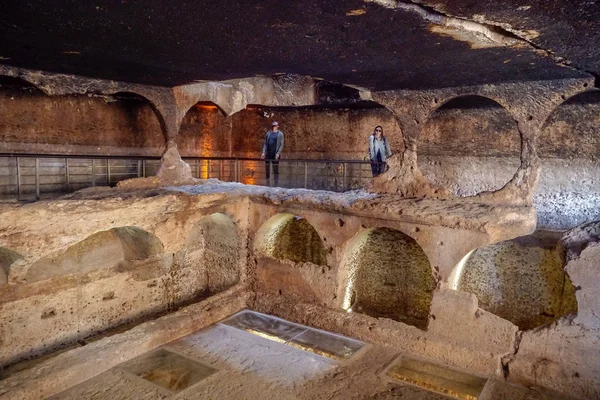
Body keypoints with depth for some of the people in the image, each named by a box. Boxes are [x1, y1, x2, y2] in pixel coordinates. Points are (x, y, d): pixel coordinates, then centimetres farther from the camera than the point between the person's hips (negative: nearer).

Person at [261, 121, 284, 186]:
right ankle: (268, 185, 15)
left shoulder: (280, 134, 2)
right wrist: (263, 152, 0)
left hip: (275, 155, -4)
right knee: (267, 170, 6)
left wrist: (278, 153, -14)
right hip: (268, 154, 4)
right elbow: (265, 143, 12)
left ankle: (276, 185, 4)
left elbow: (281, 145, -3)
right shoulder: (268, 133, 13)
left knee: (275, 170, -2)